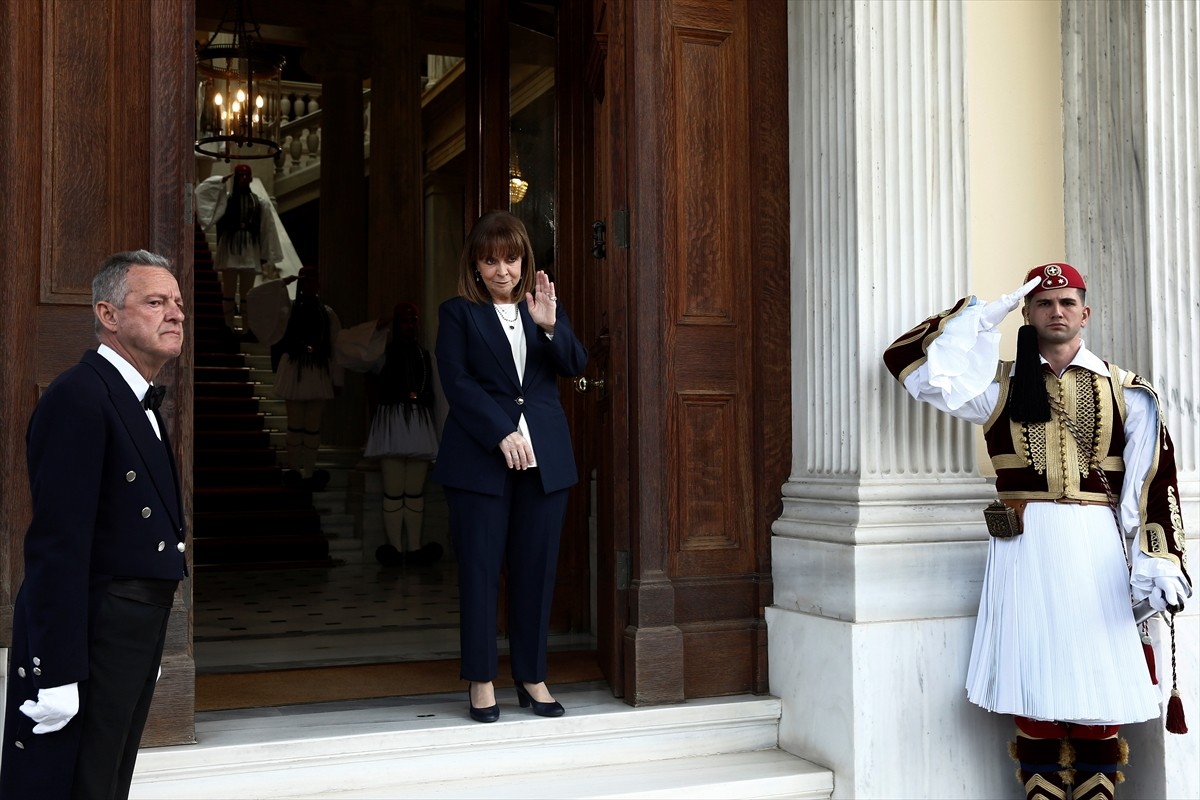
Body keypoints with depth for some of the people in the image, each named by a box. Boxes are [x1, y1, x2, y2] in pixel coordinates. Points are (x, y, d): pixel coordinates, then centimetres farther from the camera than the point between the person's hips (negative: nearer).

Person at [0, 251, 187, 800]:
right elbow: (58, 543, -22)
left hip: (137, 633, 9)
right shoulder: (79, 396, -16)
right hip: (91, 636, -9)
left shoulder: (141, 403, 14)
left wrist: (150, 637, 18)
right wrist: (58, 672, -24)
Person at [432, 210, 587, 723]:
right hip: (479, 459, -3)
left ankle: (532, 676, 17)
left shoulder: (544, 306, 14)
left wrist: (549, 325, -16)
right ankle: (482, 682, 10)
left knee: (537, 569, 5)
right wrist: (502, 435, -15)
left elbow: (575, 365, 3)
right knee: (480, 568, 0)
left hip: (545, 459, 3)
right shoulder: (458, 313, 5)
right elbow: (457, 383, -5)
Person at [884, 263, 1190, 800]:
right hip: (1024, 547, 0)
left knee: (1100, 680, 0)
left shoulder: (1125, 392, 9)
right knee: (1032, 681, 2)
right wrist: (981, 316, 0)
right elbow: (910, 363, -3)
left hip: (1095, 548, 0)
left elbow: (1152, 481, 3)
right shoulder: (1001, 385, 8)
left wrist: (1159, 561, -7)